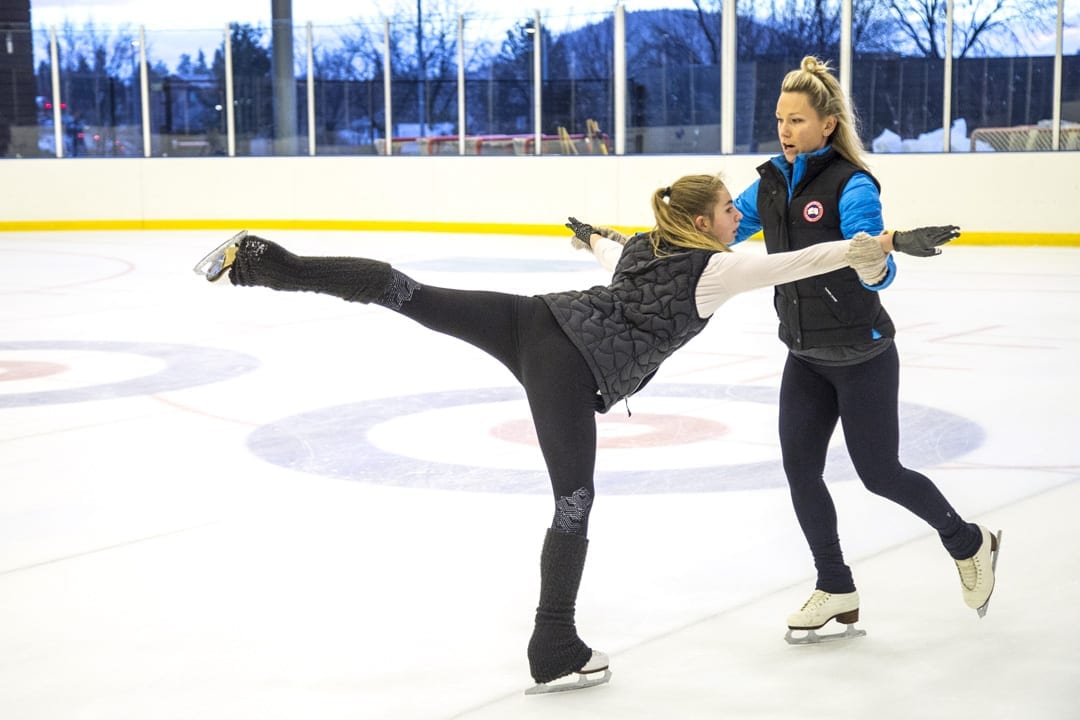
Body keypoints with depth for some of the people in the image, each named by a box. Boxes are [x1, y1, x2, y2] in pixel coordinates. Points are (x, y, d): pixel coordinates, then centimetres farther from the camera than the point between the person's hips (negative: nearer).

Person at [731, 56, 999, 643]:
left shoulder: (851, 185, -18)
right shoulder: (770, 184, 2)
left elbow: (875, 276, -25)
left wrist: (894, 248, -48)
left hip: (861, 356, -6)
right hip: (805, 357, 6)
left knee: (878, 472, 2)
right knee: (799, 470, 1)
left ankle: (968, 543, 29)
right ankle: (836, 591, 16)